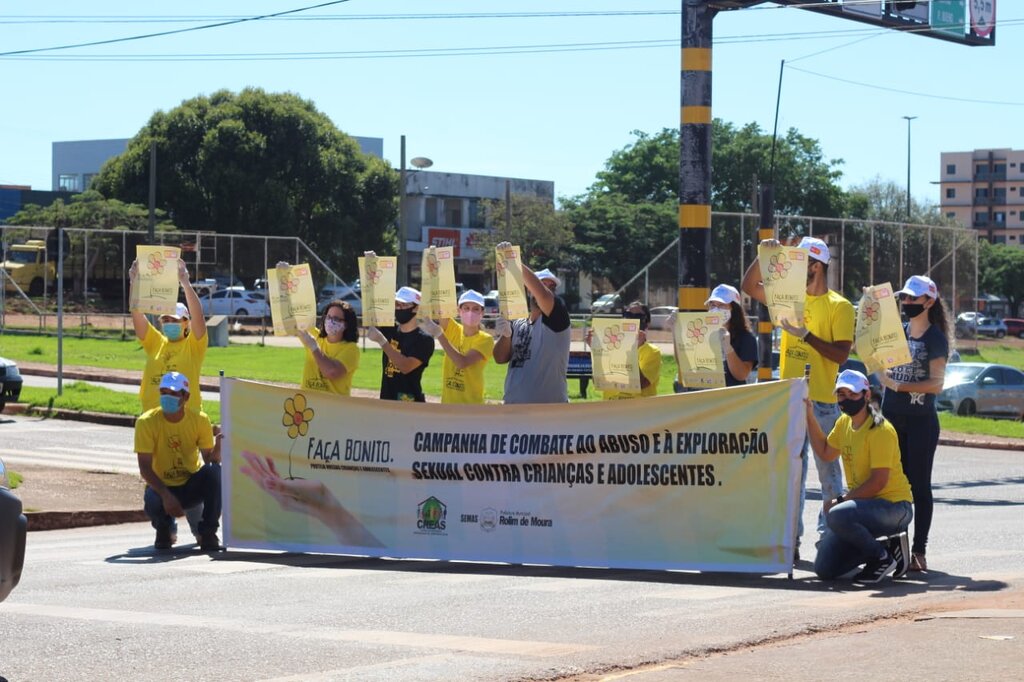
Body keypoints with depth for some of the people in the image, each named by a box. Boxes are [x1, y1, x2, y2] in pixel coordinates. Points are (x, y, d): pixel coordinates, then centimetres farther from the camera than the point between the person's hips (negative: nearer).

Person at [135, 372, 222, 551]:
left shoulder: (199, 419, -9)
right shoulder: (147, 422, -15)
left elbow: (209, 459, -11)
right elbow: (145, 467, -18)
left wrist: (218, 447, -35)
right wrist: (166, 495, -32)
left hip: (192, 485, 2)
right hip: (161, 486, -1)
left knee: (214, 471, -31)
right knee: (152, 502, -37)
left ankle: (208, 534, -17)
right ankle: (165, 527, 3)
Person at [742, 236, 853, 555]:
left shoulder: (839, 306, -6)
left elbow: (841, 354, -13)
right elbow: (749, 286, 14)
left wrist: (806, 335, -20)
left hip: (821, 400, -6)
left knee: (827, 468, 0)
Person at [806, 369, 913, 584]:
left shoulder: (880, 431, -18)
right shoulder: (844, 423, 8)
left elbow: (878, 482, -22)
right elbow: (825, 453, 24)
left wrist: (841, 500, -17)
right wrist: (810, 417, 15)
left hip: (894, 507, -8)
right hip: (862, 503, 8)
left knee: (837, 515, -36)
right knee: (824, 568, -2)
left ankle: (882, 557, -13)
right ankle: (887, 547, 13)